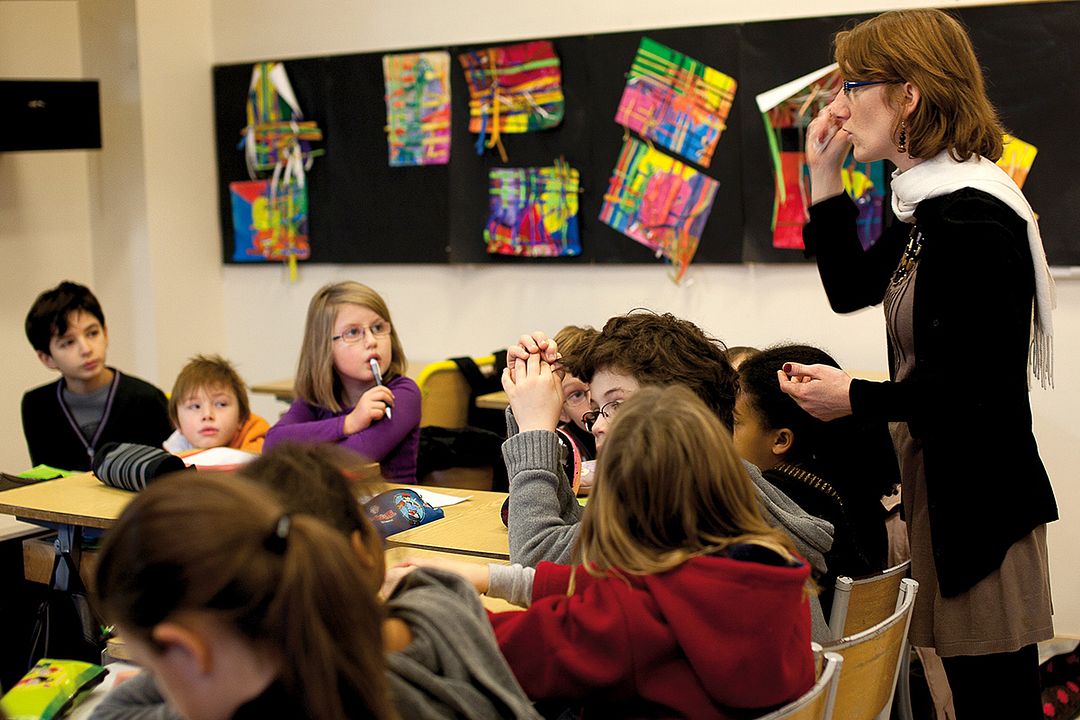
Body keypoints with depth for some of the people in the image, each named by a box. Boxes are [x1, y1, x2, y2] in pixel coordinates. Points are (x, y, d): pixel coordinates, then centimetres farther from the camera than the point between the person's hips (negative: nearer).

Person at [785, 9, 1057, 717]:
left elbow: (987, 385, -23)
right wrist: (825, 182, 11)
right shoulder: (929, 205, 10)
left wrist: (857, 399, -21)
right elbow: (851, 289, 21)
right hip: (940, 480, 10)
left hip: (979, 497, -10)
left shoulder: (974, 221, -21)